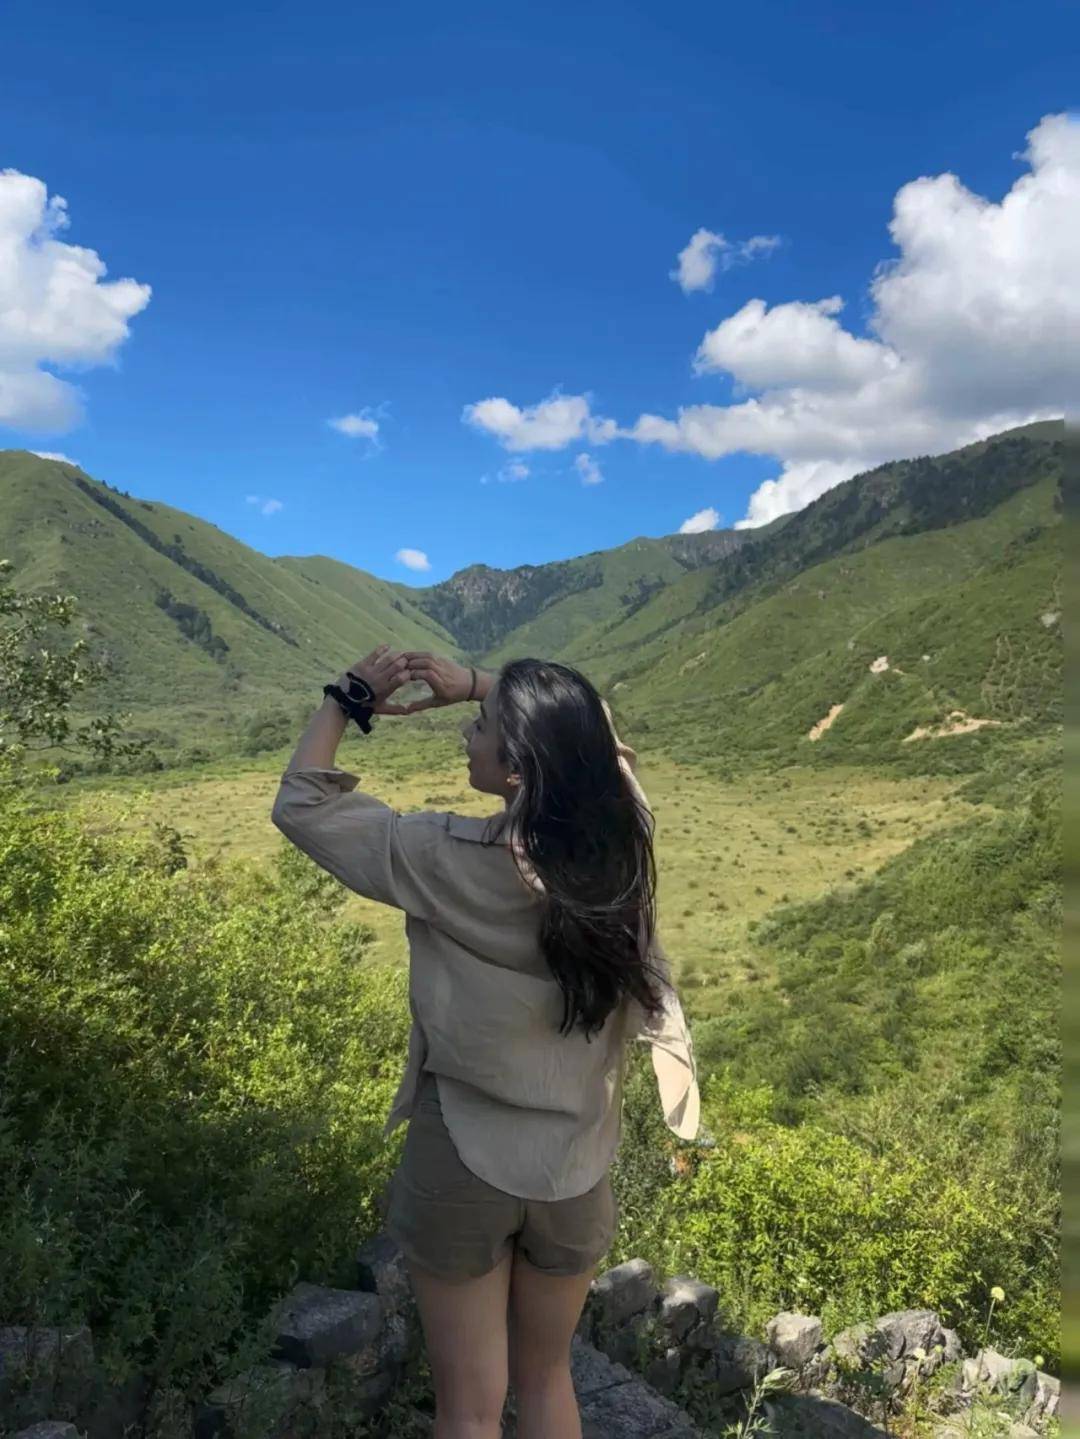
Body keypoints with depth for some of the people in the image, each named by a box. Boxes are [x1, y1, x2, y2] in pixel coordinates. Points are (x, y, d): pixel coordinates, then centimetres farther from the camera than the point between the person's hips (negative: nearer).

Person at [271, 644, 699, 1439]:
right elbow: (592, 733, 6)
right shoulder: (620, 842, -13)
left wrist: (347, 698, -2)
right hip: (575, 1165, 4)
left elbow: (302, 804, -11)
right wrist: (475, 682, 0)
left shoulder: (451, 861, -24)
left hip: (464, 1159, -3)